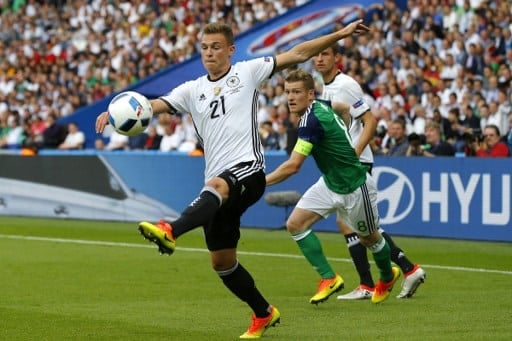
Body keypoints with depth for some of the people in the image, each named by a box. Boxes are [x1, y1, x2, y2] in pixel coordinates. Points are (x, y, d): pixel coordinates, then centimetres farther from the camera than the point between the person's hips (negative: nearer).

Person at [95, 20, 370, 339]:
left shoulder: (247, 72, 6)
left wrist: (340, 34, -5)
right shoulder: (193, 90, 15)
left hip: (248, 169, -6)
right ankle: (264, 313, 27)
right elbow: (156, 104, 1)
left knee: (216, 186, -40)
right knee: (222, 262, 8)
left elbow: (298, 53, 2)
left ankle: (171, 232, -64)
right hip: (218, 182, 6)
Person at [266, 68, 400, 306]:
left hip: (354, 187, -9)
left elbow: (292, 166, -32)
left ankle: (388, 277, 43)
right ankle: (329, 278, -2)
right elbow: (343, 107, 18)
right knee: (295, 224, -7)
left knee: (369, 238, 14)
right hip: (329, 182, 9)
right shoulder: (320, 105, -4)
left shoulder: (311, 121, -29)